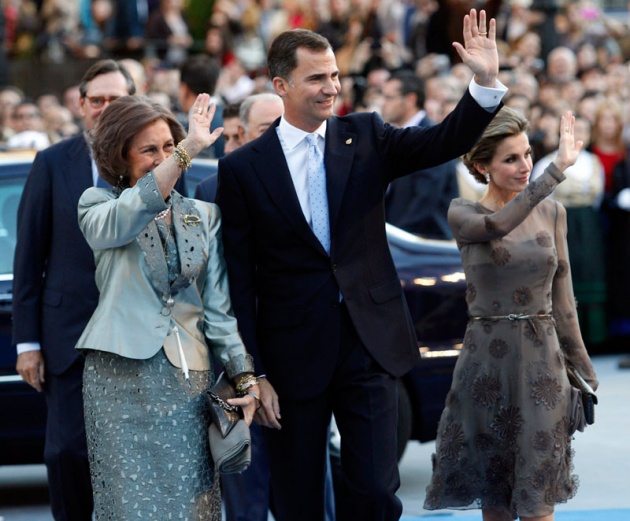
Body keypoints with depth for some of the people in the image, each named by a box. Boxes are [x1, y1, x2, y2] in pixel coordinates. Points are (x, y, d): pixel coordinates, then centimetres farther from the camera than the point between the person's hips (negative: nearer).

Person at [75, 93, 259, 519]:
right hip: (120, 377, -2)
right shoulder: (98, 206, 3)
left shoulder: (204, 216, 13)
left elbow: (219, 305, 12)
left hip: (187, 381, 3)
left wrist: (245, 377, 1)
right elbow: (121, 221, -22)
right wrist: (188, 151, -30)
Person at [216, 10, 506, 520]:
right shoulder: (243, 168, -3)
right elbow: (240, 281, -3)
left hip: (369, 342, 1)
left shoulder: (366, 137, 4)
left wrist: (486, 82, -26)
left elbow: (445, 142, -9)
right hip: (292, 352, -1)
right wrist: (253, 373, -5)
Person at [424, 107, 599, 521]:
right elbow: (497, 226, -27)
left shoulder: (552, 212, 6)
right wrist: (557, 170, -33)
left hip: (541, 358, 1)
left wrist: (582, 367, 10)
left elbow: (562, 296, 11)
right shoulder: (464, 214, -3)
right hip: (487, 358, -1)